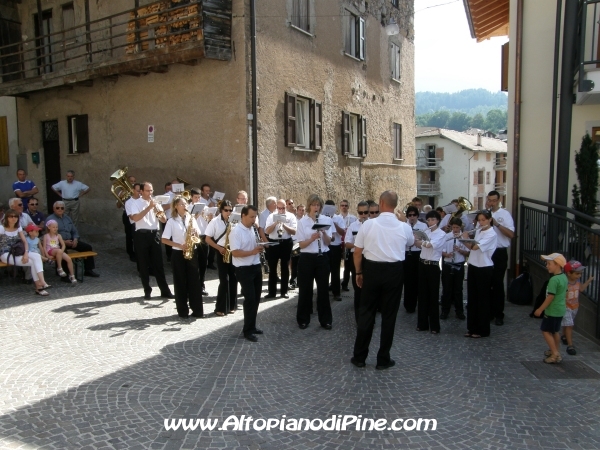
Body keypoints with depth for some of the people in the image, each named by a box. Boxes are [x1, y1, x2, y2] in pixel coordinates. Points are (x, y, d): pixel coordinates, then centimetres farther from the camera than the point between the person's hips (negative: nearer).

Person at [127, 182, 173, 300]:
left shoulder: (155, 202, 12)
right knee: (144, 264, 4)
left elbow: (163, 220, 8)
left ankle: (165, 291, 8)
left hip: (154, 234, 3)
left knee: (158, 263, 5)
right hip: (142, 235, -3)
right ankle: (147, 291, 15)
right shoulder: (136, 203, -1)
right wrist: (149, 207, -19)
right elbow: (135, 218, -18)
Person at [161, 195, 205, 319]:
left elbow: (198, 235, 12)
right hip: (178, 254, -3)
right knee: (180, 282, 3)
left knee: (194, 281, 3)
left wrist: (195, 233, -11)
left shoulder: (191, 218, 8)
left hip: (192, 253, 3)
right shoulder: (171, 221, -3)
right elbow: (164, 240, -7)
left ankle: (197, 310, 10)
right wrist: (180, 246, -16)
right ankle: (182, 311, 12)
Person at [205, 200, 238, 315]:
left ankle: (231, 306, 18)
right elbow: (208, 239, -4)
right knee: (224, 280, -7)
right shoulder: (215, 221, -4)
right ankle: (220, 308, 3)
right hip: (222, 253, -4)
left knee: (233, 279, 6)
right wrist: (220, 248, -14)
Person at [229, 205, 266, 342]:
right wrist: (253, 251, -29)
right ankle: (247, 330, 8)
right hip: (244, 269, -9)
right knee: (250, 299, -5)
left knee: (256, 298, 13)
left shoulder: (251, 229, 12)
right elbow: (235, 252, -23)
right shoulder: (236, 231, -16)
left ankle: (252, 326, 27)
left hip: (256, 267, 9)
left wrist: (259, 248, 2)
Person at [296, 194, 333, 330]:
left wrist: (324, 233, -21)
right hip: (307, 258, -1)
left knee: (323, 288, 7)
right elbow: (301, 244, -8)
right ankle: (303, 319, 19)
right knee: (305, 289, 6)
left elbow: (328, 242, -3)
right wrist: (312, 238, -25)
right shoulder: (302, 221, -3)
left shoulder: (326, 220, 2)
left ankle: (325, 319, 19)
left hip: (323, 258, 1)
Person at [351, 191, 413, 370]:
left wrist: (358, 272, 11)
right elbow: (410, 242, 20)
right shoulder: (404, 227, -3)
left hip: (372, 270, 0)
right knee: (389, 315, 10)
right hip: (394, 272, 0)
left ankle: (359, 357, 19)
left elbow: (358, 252, -3)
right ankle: (383, 359, 19)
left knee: (366, 313, 11)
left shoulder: (368, 224, -8)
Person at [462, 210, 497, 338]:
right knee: (471, 299, 11)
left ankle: (483, 330, 12)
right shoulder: (478, 231, 11)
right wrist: (464, 240, -5)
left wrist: (466, 237, -8)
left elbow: (475, 246, -24)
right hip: (473, 267, 7)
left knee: (483, 300, 2)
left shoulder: (491, 234, -14)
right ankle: (472, 328, 20)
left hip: (484, 269, -7)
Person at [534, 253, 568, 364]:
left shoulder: (554, 279, -24)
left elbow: (550, 297, -23)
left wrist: (540, 309, -15)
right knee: (555, 331, 20)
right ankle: (556, 351, 30)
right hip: (561, 309, 9)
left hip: (552, 310, -9)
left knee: (546, 331, 0)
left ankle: (555, 354, -3)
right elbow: (564, 293, 15)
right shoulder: (564, 277, 5)